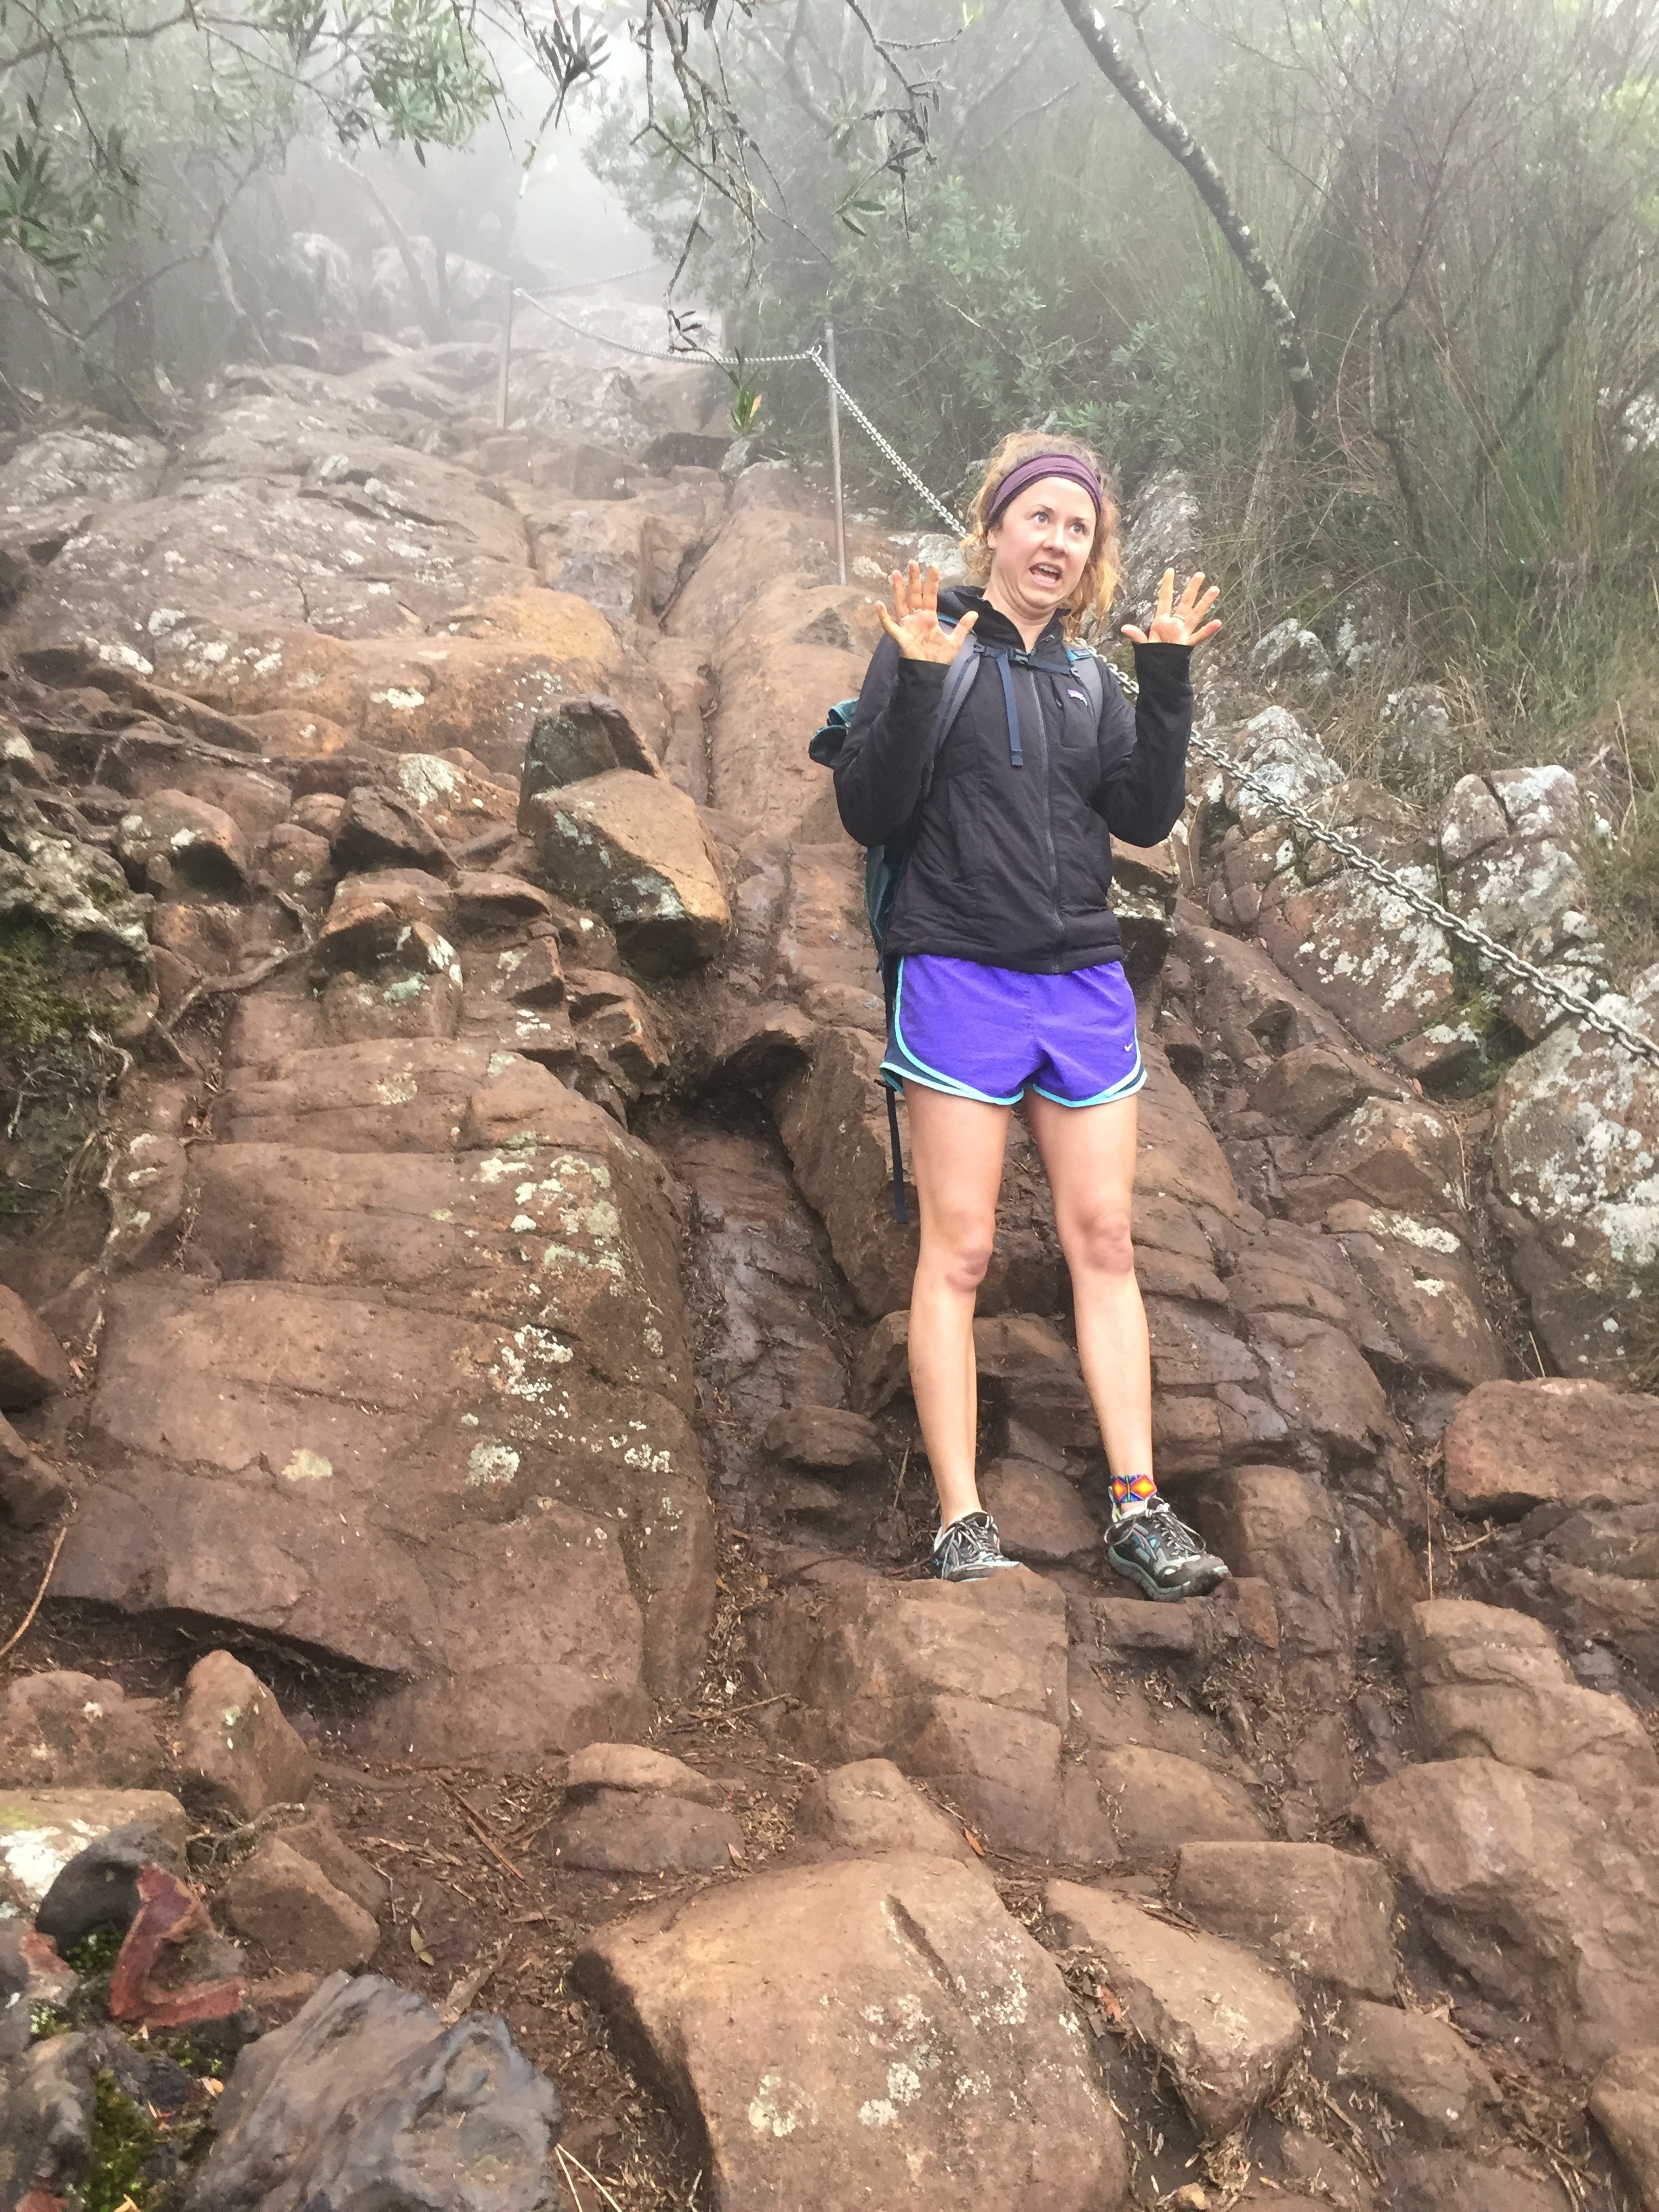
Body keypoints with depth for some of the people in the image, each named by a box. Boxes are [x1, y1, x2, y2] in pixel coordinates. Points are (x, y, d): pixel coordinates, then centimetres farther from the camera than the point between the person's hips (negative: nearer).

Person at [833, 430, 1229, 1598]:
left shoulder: (1091, 681, 16)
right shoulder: (930, 646, 2)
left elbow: (1146, 817, 6)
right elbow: (870, 813, -6)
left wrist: (1168, 684, -2)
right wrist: (915, 682, -18)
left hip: (1086, 983, 5)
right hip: (959, 976, -5)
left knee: (1105, 1241, 3)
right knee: (959, 1250, -4)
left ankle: (1139, 1512, 8)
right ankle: (962, 1523, 1)